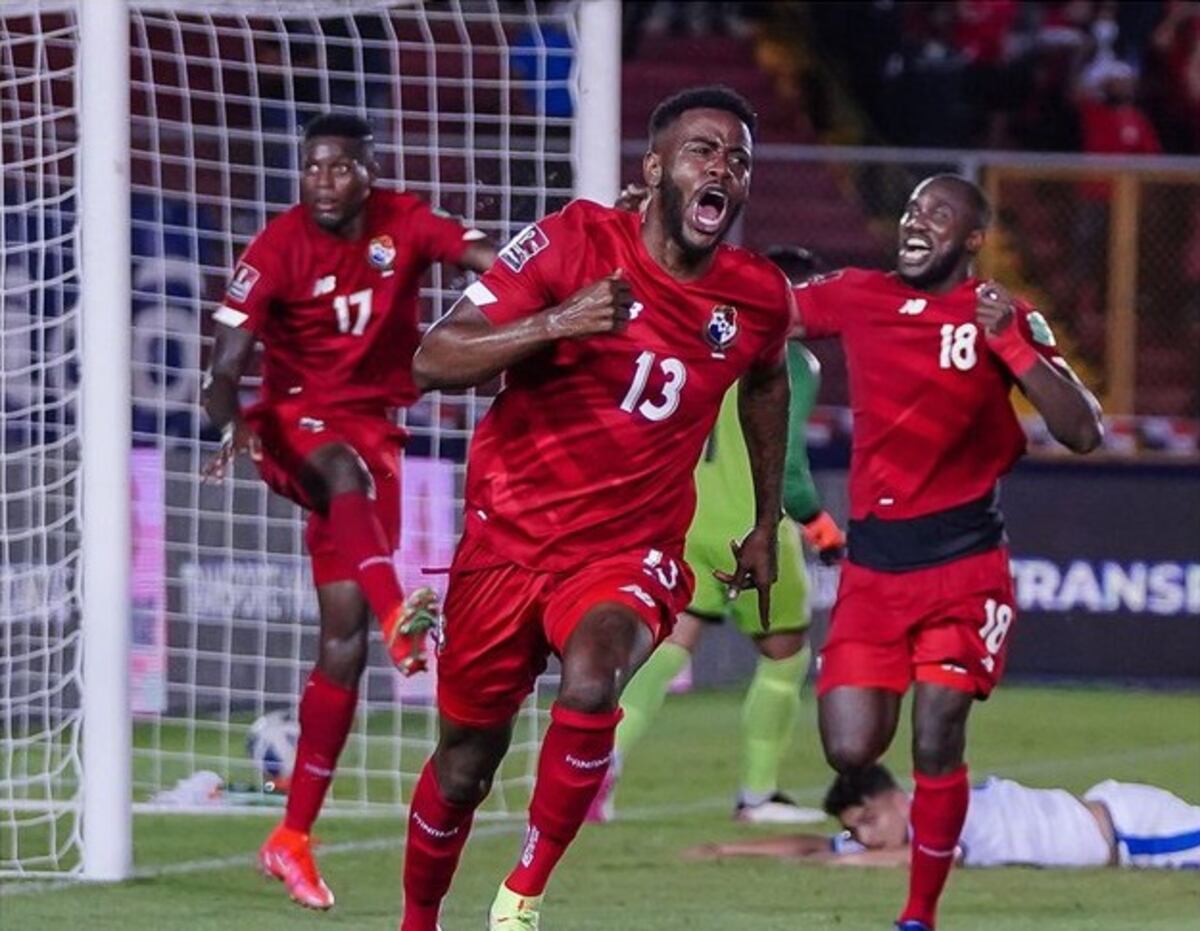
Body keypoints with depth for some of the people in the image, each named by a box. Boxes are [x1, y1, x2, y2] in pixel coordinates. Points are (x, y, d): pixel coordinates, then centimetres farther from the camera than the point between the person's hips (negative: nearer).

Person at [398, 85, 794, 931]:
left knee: (590, 685, -32)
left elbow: (767, 384, 23)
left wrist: (767, 527, 27)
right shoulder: (575, 243, -14)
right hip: (510, 535, -1)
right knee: (466, 761, 10)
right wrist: (555, 323, -34)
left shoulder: (758, 298, -2)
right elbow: (434, 361, -19)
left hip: (629, 553, 1)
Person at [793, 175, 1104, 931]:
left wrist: (1012, 345, -20)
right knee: (852, 750, -6)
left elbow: (1083, 434, -10)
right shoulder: (860, 298, 7)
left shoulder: (1007, 319, -3)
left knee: (936, 740, -12)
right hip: (873, 562, 3)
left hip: (962, 562, -3)